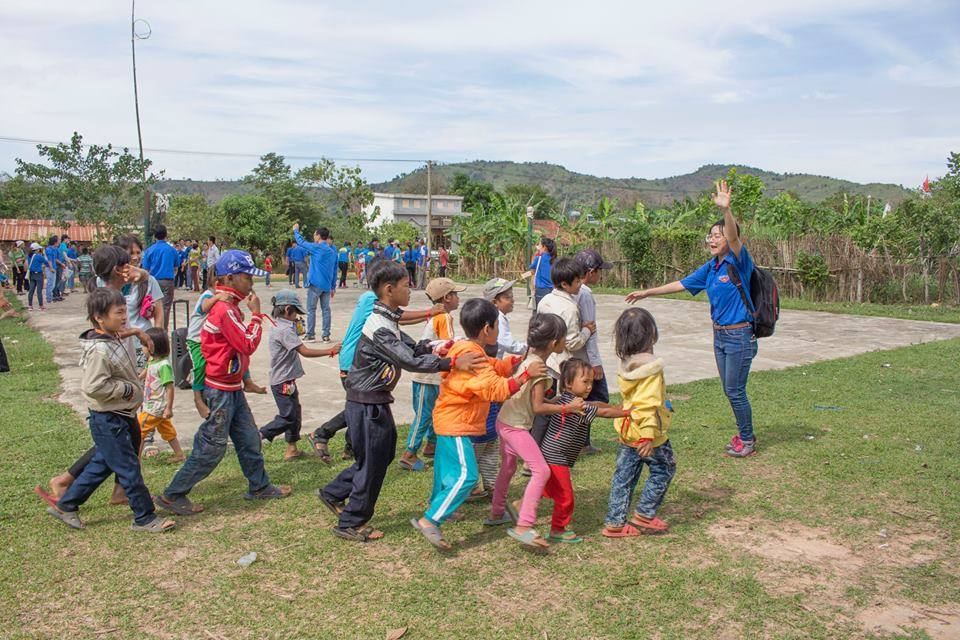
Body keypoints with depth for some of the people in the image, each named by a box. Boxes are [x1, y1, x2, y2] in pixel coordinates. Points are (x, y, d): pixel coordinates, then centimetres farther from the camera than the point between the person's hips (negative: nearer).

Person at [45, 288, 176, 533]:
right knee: (129, 470, 1)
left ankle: (64, 506, 33)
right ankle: (145, 517, 13)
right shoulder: (100, 350, -24)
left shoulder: (113, 340, 8)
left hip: (119, 417, 10)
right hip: (109, 422, -10)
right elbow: (93, 386, -29)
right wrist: (127, 389, -20)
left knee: (101, 465, 21)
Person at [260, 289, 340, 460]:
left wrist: (296, 328, 8)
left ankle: (292, 449, 23)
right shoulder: (285, 330, -21)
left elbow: (295, 348, 18)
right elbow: (305, 351, -26)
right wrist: (331, 351, -22)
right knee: (287, 417, -5)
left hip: (287, 380, 10)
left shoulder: (280, 327, 11)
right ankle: (257, 437, 2)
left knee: (295, 414, 15)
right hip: (283, 382, -10)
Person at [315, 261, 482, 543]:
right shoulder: (379, 327, -25)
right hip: (367, 403, -10)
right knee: (372, 462, 4)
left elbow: (412, 347, 10)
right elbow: (409, 361, -32)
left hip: (376, 401, 10)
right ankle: (350, 523, 20)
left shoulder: (388, 321, 9)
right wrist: (452, 363, -34)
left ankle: (334, 494, 33)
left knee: (383, 454, 21)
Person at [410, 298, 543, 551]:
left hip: (448, 418, 11)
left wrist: (521, 359, 6)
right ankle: (429, 521, -14)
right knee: (465, 475, -14)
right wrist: (526, 374, -29)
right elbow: (496, 389, -31)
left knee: (447, 468, 26)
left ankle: (438, 506, 45)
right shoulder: (472, 357, -25)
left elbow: (495, 367, 16)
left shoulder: (463, 348, 9)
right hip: (457, 424, -11)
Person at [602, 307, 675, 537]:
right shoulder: (651, 368, -21)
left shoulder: (626, 364, 3)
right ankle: (644, 515, 17)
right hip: (645, 431, -7)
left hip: (627, 430, 7)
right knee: (664, 469, 14)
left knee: (624, 475, 13)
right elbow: (648, 404, -25)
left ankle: (614, 522, 17)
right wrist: (649, 435, -24)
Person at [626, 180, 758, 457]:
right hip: (719, 335, 8)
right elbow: (681, 284, 16)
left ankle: (748, 440, 16)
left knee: (735, 390, 0)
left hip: (740, 336, -8)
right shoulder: (711, 267, 8)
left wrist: (726, 209, -51)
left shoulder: (738, 262, -13)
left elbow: (734, 237, -33)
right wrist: (647, 293, 17)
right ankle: (744, 434, 30)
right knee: (729, 390, 15)